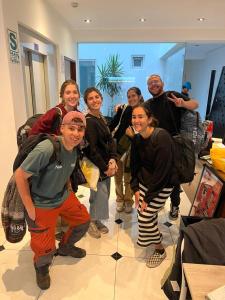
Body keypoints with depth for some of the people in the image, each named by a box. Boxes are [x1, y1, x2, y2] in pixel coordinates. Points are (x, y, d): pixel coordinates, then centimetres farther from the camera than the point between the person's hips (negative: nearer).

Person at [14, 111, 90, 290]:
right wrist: (30, 208, -19)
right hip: (41, 205, -6)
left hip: (64, 197, 7)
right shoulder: (46, 149, -33)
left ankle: (65, 247, 44)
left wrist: (69, 191, 7)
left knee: (84, 221, 15)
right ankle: (41, 267, 41)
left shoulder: (75, 149, -9)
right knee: (45, 248, 2)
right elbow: (20, 175, -24)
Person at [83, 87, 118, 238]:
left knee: (103, 194, 15)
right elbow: (92, 149, -19)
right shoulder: (89, 121, -15)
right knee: (100, 194, 0)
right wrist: (105, 168, -14)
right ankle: (91, 222, 24)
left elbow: (110, 140, 6)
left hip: (107, 164, 8)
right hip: (96, 166, -8)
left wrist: (113, 160, -9)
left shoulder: (101, 118, 10)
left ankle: (97, 220, 35)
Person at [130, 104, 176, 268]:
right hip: (145, 181, 6)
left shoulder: (162, 137, -25)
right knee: (146, 212, 9)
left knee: (145, 216, -7)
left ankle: (160, 251, 21)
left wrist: (148, 197, -19)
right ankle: (156, 235, 44)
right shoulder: (137, 139, -3)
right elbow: (135, 165, 5)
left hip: (162, 184, -6)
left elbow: (162, 171, -24)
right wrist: (136, 189, -2)